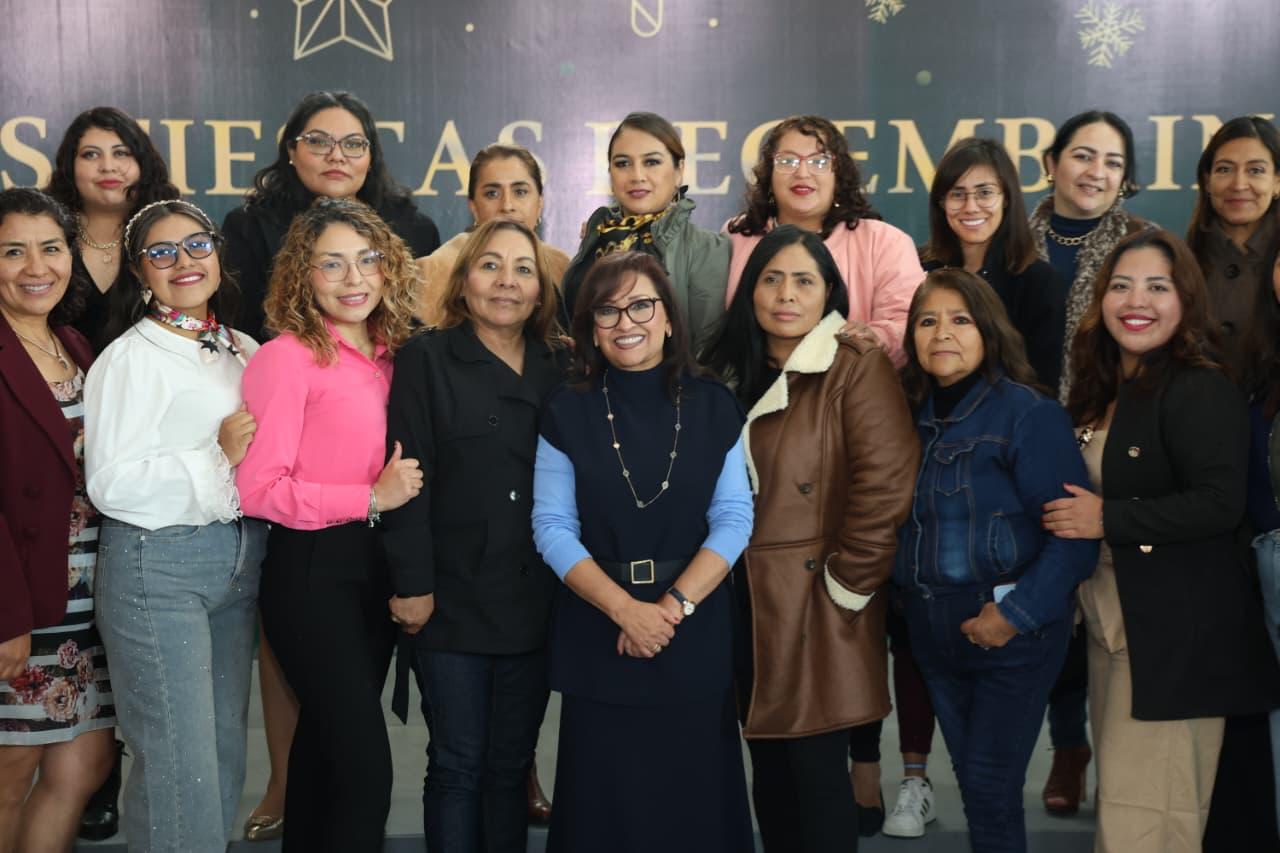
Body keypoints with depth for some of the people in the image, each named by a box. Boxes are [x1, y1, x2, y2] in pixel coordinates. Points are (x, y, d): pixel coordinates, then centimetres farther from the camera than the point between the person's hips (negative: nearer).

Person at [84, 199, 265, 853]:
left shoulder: (245, 352, 13)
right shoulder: (129, 358, -7)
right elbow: (109, 485, -16)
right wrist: (217, 457, -18)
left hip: (239, 564, 7)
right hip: (155, 566, -6)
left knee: (225, 748, 12)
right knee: (179, 760, -4)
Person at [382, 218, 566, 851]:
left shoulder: (559, 368, 9)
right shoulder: (427, 358, -1)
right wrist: (414, 582, -13)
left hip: (534, 603, 3)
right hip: (455, 601, -3)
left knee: (512, 764, 12)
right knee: (458, 763, 4)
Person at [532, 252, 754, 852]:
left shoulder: (714, 409, 2)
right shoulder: (567, 413, 1)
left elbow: (733, 519, -4)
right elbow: (552, 527, -5)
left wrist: (675, 604, -16)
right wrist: (624, 608, -16)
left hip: (696, 634, 0)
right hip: (596, 631, 0)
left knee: (692, 798, 9)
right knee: (604, 804, 8)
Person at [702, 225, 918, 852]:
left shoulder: (857, 368, -9)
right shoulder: (733, 373, 12)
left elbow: (887, 485, -17)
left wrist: (845, 585, -15)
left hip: (815, 604, -6)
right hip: (747, 602, 6)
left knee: (816, 769, -1)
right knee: (768, 766, 14)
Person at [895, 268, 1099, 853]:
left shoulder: (1028, 414, -12)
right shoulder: (909, 415, 6)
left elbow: (1072, 532, -17)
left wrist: (1016, 613, -19)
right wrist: (907, 596, 0)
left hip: (1013, 633, -5)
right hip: (933, 632, 6)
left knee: (991, 788, -3)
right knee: (970, 778, 14)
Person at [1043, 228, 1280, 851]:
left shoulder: (1200, 391, -12)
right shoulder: (1101, 392, 13)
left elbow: (1220, 504, -22)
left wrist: (1107, 520, -18)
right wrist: (1071, 517, 5)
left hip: (1176, 632, -8)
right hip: (1111, 626, 8)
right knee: (1118, 798, 15)